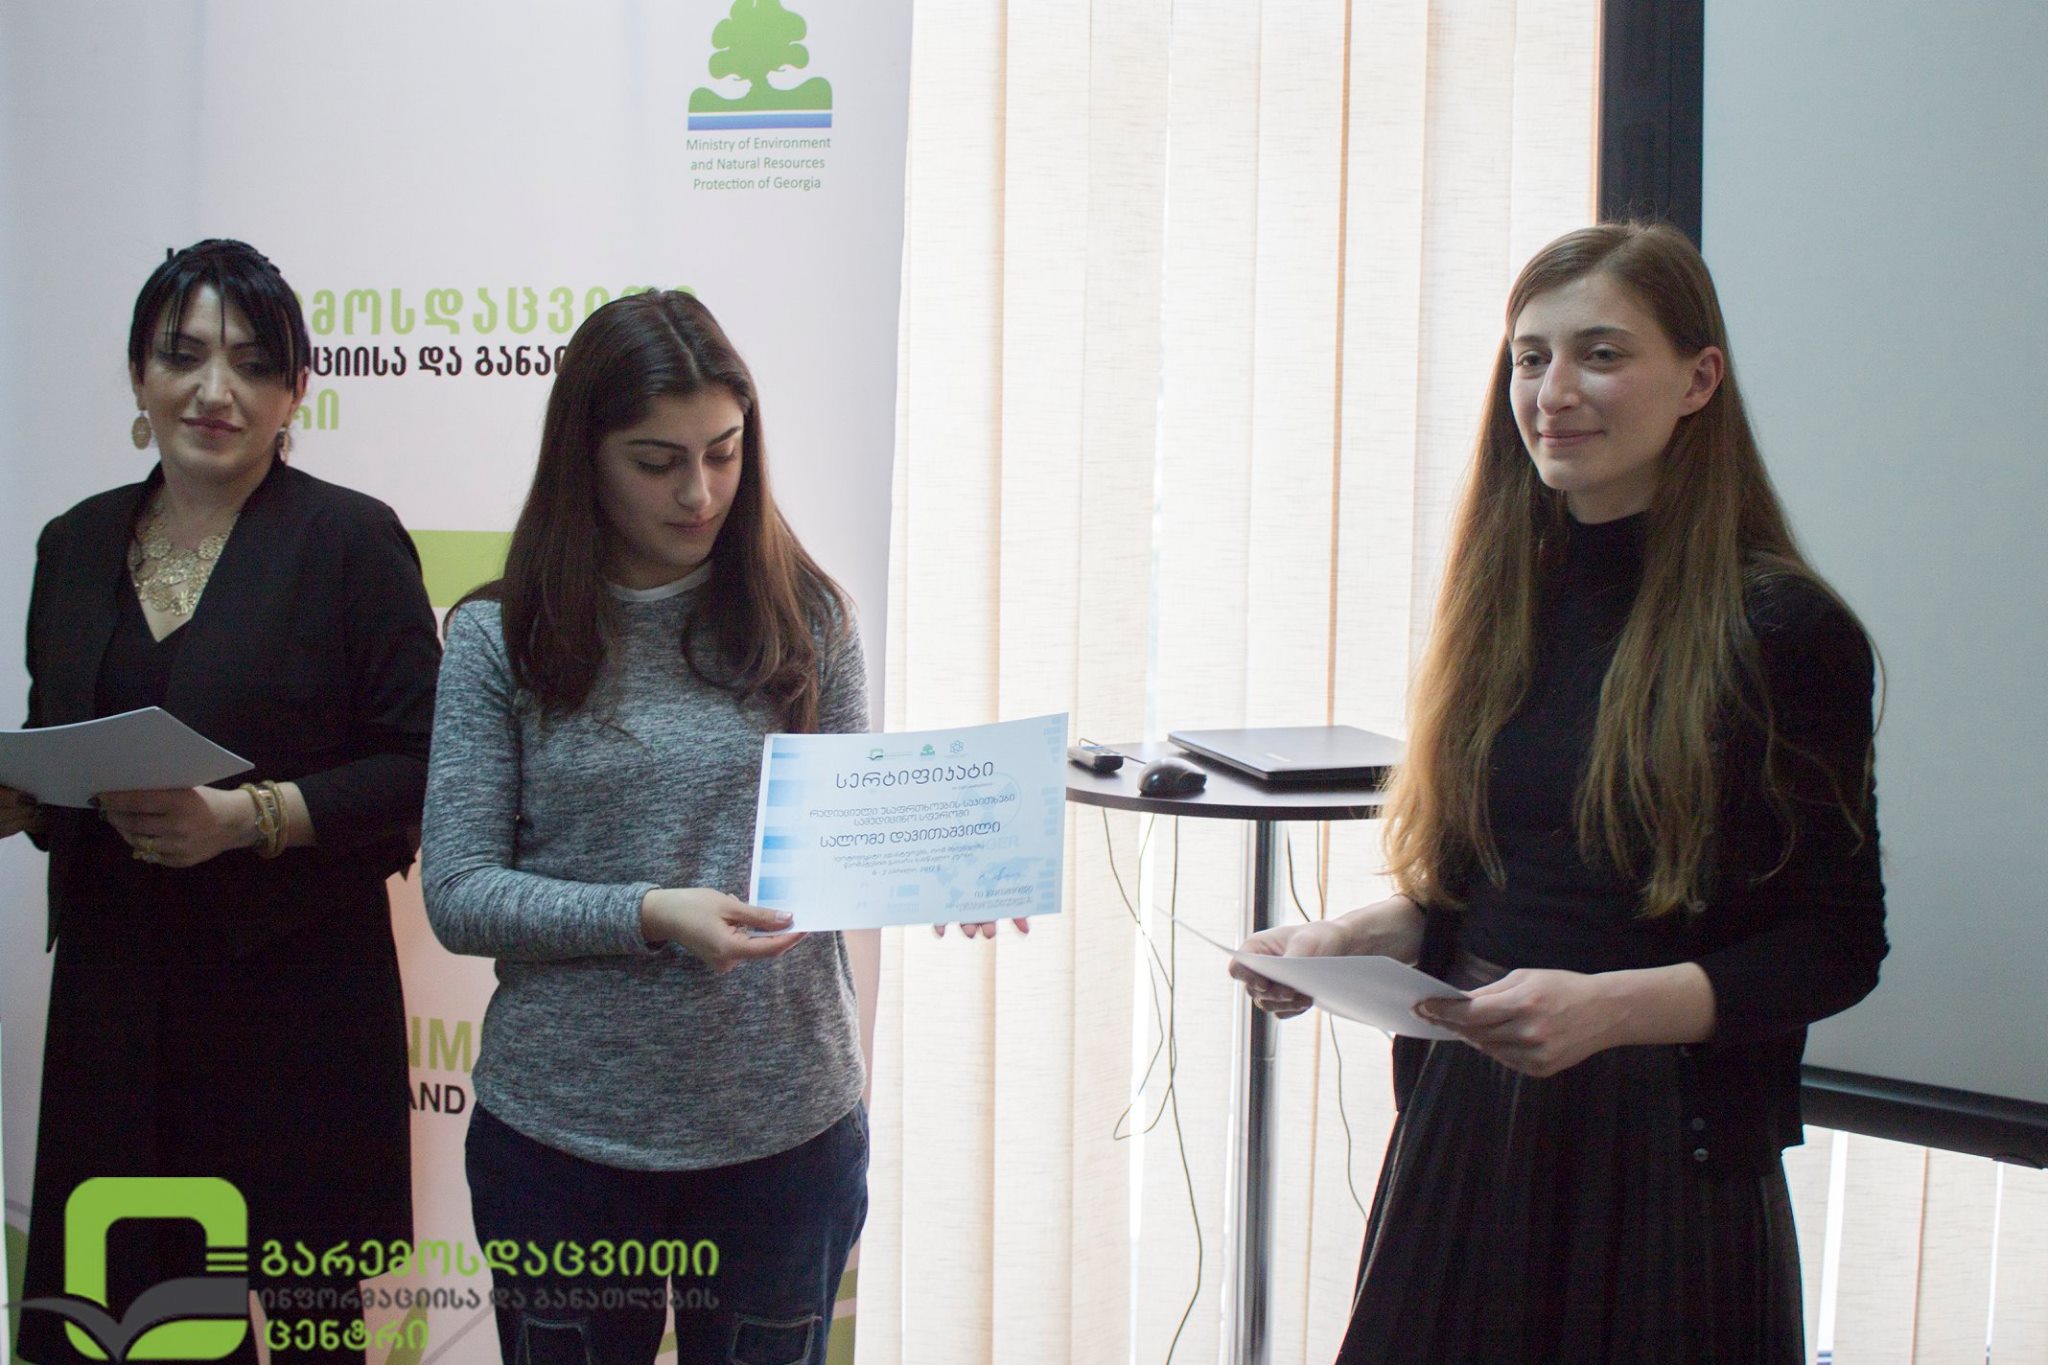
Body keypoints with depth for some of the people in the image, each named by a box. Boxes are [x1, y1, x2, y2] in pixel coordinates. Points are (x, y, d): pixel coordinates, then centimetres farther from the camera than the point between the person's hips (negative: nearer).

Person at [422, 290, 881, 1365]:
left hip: (785, 1125, 1)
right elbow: (458, 894, -7)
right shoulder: (500, 636, -4)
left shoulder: (805, 618, 0)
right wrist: (652, 916, -21)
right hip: (563, 1130, 0)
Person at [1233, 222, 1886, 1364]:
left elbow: (1837, 947, -9)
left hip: (1662, 1150, -4)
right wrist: (1344, 939, -3)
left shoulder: (1785, 632, -10)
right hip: (1465, 1128, 5)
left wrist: (1609, 1007, -22)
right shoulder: (1508, 607, 7)